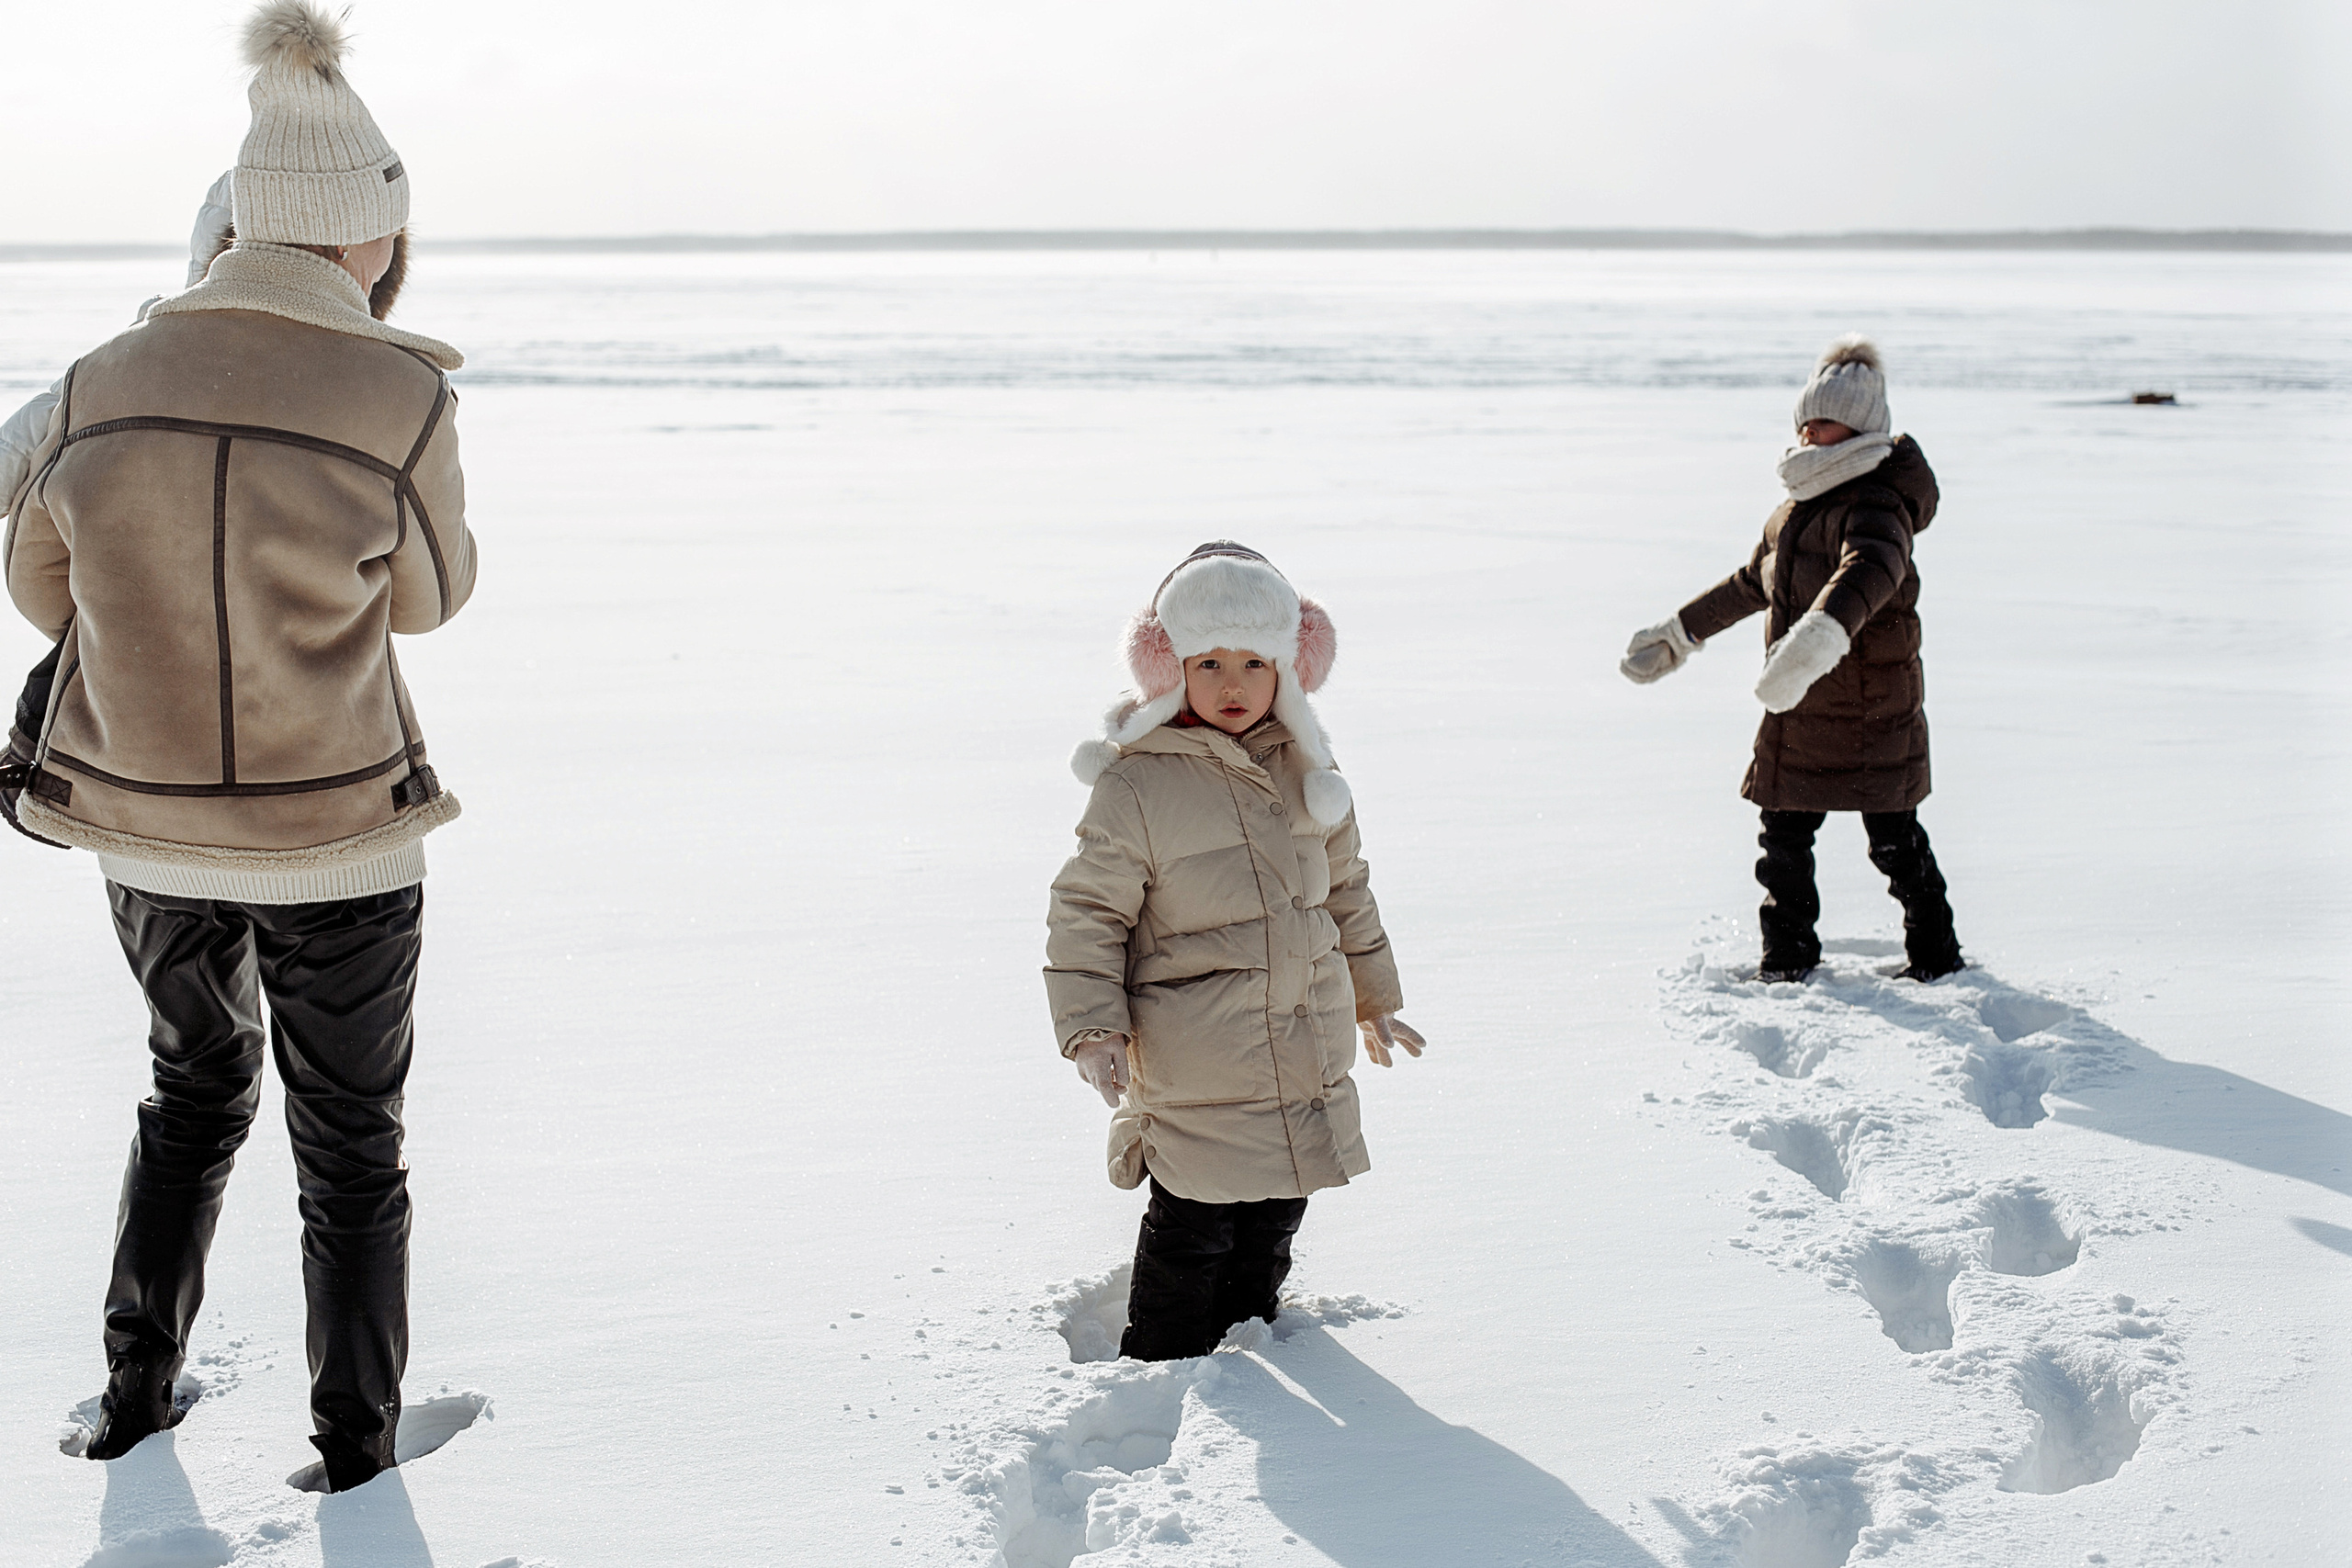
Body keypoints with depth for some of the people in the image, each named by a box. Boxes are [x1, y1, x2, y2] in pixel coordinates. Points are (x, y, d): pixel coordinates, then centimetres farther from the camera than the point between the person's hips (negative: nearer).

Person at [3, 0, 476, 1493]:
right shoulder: (402, 399, -18)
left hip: (146, 824, 4)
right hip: (342, 835, -3)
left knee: (199, 1086, 30)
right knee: (351, 1147, 17)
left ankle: (136, 1398, 35)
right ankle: (355, 1455, 26)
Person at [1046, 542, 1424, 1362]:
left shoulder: (1304, 769, 6)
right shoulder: (1136, 786, -13)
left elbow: (1345, 888, 19)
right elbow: (1086, 911, -8)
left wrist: (1374, 1000, 24)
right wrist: (1092, 1028, -17)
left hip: (1307, 1063, 6)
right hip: (1194, 1075, -6)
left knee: (1270, 1234, 19)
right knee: (1190, 1237, 1)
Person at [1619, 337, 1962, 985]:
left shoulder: (1877, 505, -17)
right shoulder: (1795, 510, 13)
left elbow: (1868, 572, -40)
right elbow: (1750, 584, 29)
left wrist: (1819, 636, -58)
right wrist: (1678, 634, 34)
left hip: (1871, 709, -8)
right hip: (1798, 712, 8)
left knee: (1894, 838, 2)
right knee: (1784, 833, 11)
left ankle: (1936, 954, 20)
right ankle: (1788, 956, 26)